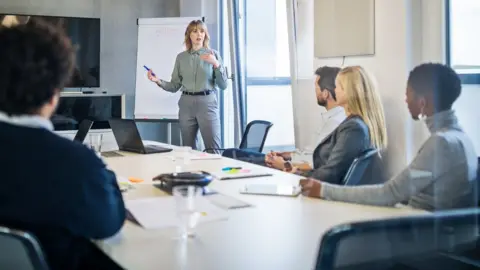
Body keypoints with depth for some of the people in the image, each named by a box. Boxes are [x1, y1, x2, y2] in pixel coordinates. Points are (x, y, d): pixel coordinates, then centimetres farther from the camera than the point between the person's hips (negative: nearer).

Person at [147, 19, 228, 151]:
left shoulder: (213, 54, 3)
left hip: (207, 103, -3)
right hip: (186, 104, 3)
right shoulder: (181, 57, 9)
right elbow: (175, 86, 10)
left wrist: (216, 64, -14)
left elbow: (223, 85, -1)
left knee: (214, 149, -7)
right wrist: (158, 81, -5)